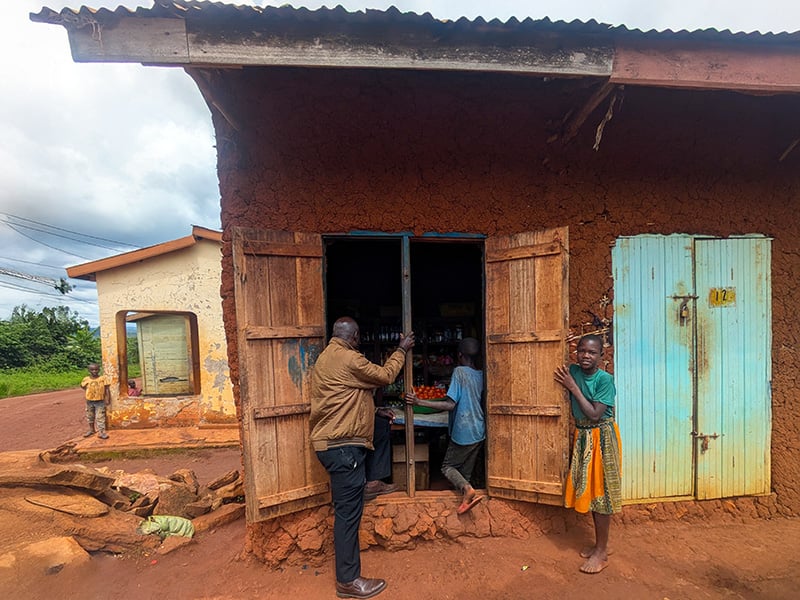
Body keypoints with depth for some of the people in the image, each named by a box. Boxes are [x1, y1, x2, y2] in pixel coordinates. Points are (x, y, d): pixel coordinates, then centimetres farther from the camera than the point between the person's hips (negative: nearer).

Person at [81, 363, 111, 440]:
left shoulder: (103, 378, -8)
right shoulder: (86, 379, -3)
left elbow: (106, 390, -5)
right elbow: (85, 390, 10)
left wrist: (107, 399, -7)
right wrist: (87, 398, 0)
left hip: (100, 401, -3)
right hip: (90, 401, 3)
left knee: (100, 417, -4)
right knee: (90, 416, 18)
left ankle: (101, 432, -2)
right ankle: (91, 429, 35)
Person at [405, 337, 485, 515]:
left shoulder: (459, 372, -15)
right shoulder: (481, 375, 5)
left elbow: (450, 404, -22)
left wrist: (419, 402, -23)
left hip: (463, 432, -7)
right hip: (479, 433, 7)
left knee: (448, 466, 9)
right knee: (466, 472, 18)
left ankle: (467, 489, -14)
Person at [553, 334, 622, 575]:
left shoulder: (605, 379, -18)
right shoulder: (572, 371, -4)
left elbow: (595, 414, -21)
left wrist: (573, 387, -21)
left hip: (601, 437, -6)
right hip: (582, 436, 6)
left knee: (601, 493, 4)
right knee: (589, 491, 16)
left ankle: (602, 552, 19)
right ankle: (600, 543, 33)